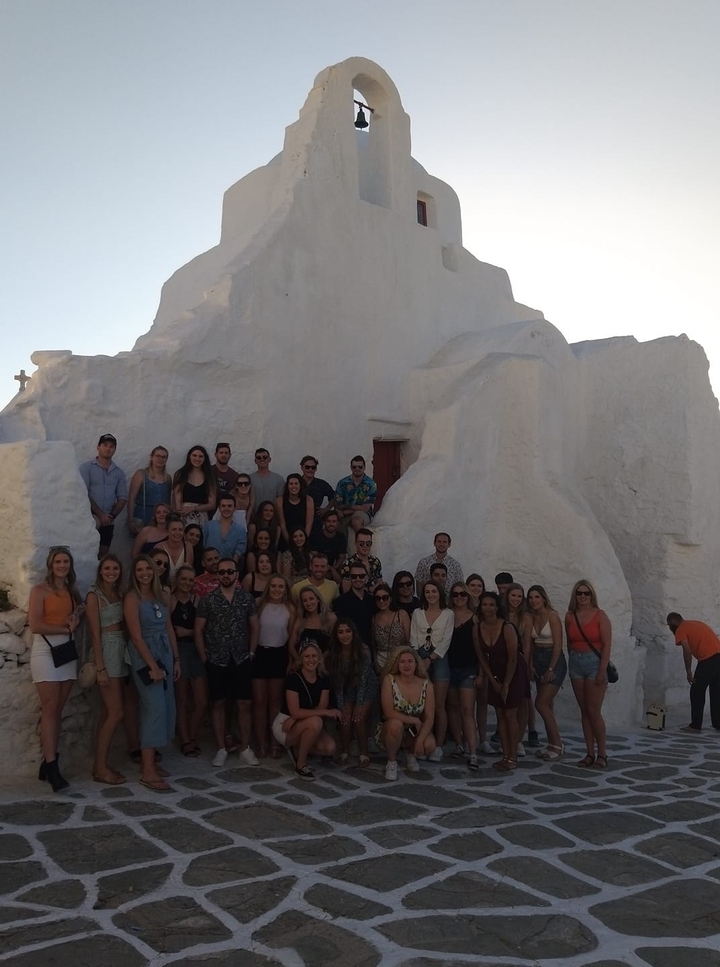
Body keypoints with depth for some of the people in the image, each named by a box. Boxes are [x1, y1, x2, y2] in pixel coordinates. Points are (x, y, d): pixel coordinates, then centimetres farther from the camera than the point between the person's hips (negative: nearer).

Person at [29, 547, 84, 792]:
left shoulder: (72, 592, 14)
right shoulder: (40, 590, -4)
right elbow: (35, 625, -12)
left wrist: (76, 621, -5)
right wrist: (65, 629, -7)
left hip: (67, 652, 6)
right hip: (45, 651, -6)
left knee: (57, 710, 5)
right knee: (49, 709, -9)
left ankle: (48, 763, 10)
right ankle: (52, 767, -9)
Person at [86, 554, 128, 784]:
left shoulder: (119, 594, 12)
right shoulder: (94, 595, -7)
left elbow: (124, 627, 9)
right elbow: (95, 634, -12)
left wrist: (127, 653, -1)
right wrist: (100, 667, -15)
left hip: (121, 652, 7)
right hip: (106, 652, -7)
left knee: (108, 712, 9)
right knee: (116, 713, -7)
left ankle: (100, 764, 16)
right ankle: (100, 768, 2)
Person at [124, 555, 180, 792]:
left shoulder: (163, 596, 9)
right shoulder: (132, 598, -9)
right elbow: (136, 637, -14)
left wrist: (176, 659, 10)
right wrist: (152, 666, -17)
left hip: (164, 653, 7)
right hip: (144, 656, -7)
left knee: (166, 707, 8)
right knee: (155, 707, -12)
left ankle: (148, 759, 20)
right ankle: (147, 772, -8)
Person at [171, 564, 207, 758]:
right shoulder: (169, 600, -2)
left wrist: (188, 632, -9)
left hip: (197, 651, 3)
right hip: (177, 651, -3)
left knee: (202, 702, 2)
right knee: (181, 700, 7)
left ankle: (193, 738, 23)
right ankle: (185, 741, 21)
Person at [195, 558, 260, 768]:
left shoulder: (247, 598, 1)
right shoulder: (207, 600, -4)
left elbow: (254, 627, 8)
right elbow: (199, 630, 0)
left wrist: (251, 652, 1)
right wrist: (204, 658, -3)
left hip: (241, 660, 1)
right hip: (216, 661, -1)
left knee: (245, 704, 3)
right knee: (218, 703, 7)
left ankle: (245, 749, 13)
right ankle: (221, 749, 16)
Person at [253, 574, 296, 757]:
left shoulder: (290, 609, -1)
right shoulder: (260, 605, -5)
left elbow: (292, 636, 3)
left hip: (279, 655, 1)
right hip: (260, 654, -1)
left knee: (275, 700, 12)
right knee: (259, 701, 2)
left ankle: (275, 743, 18)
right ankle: (261, 743, 11)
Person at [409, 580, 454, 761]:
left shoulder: (448, 614, 3)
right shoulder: (417, 613, 9)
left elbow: (446, 641, -3)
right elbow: (413, 639, 5)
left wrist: (430, 659, -11)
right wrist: (417, 660, -8)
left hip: (438, 659, -2)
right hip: (419, 659, 2)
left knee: (438, 705, -3)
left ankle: (438, 746, 1)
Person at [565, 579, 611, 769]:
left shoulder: (600, 615, -6)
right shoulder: (570, 616, 5)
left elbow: (607, 644, -10)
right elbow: (569, 643, 11)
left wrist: (602, 670, -15)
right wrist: (573, 662, 5)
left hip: (595, 663, -4)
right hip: (576, 664, 4)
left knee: (594, 711, -5)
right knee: (584, 711, 8)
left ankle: (602, 753, 8)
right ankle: (590, 753, 14)